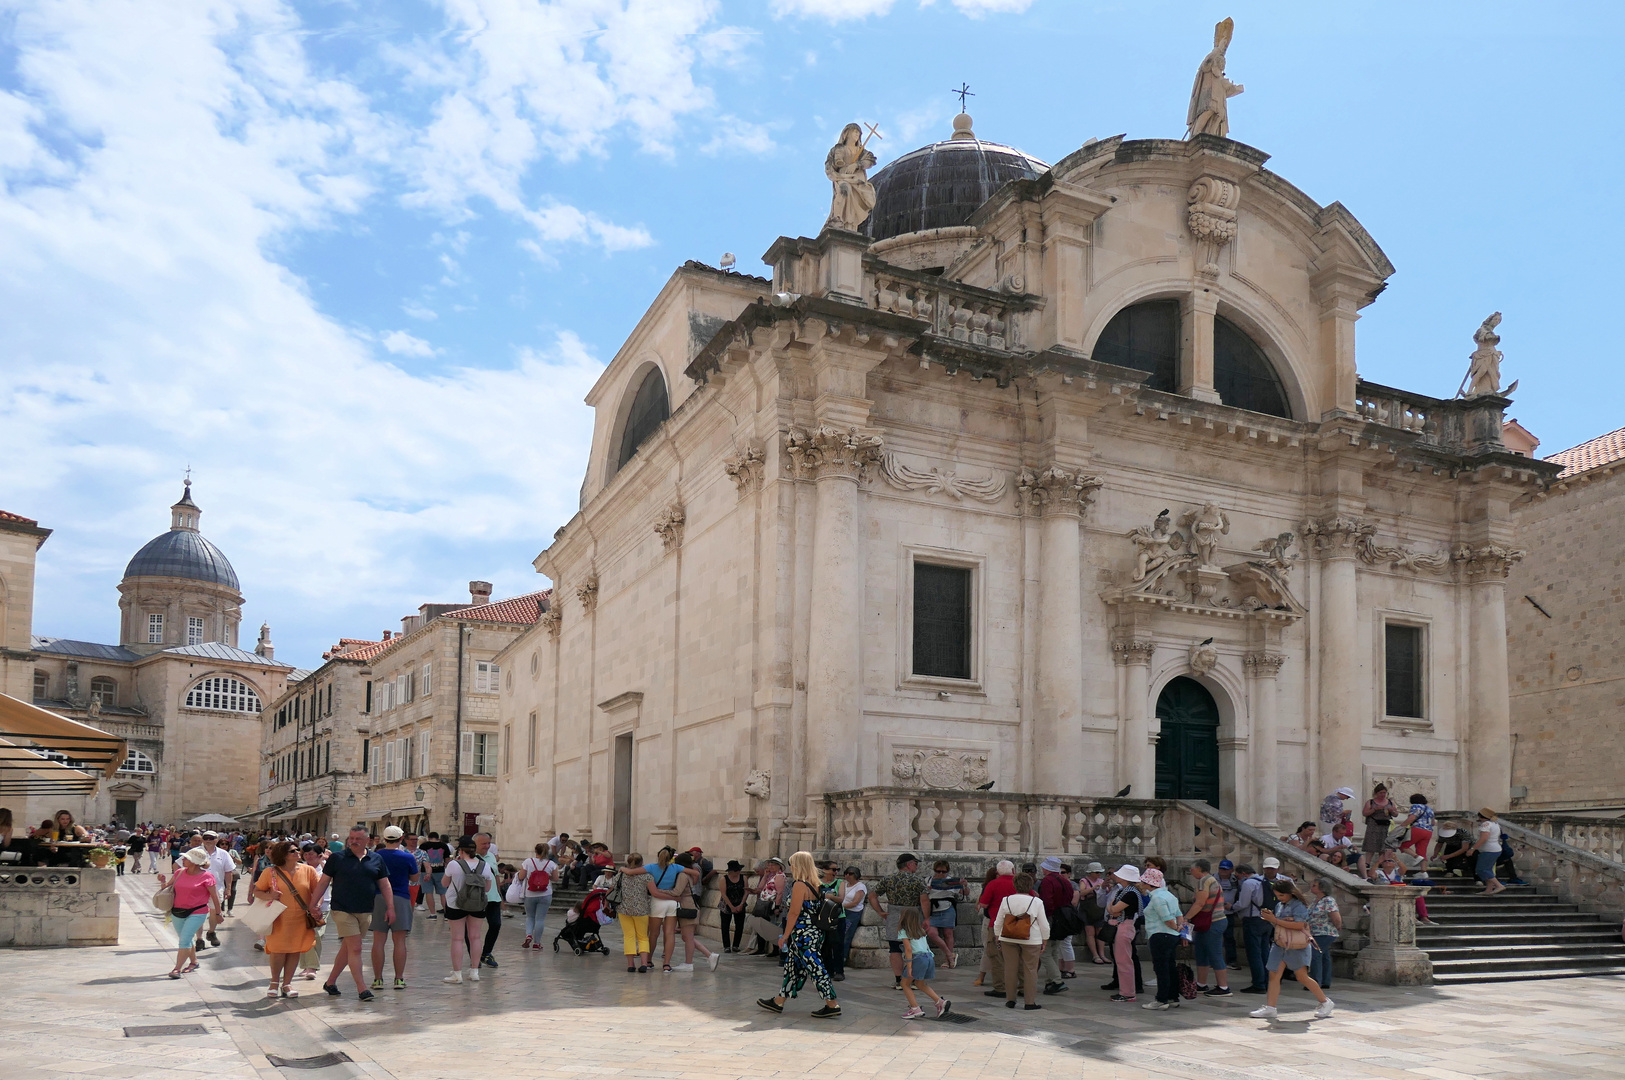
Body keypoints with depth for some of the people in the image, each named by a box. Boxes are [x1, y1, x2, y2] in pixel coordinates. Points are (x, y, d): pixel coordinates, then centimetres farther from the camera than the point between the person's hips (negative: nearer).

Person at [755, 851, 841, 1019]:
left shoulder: (799, 885, -15)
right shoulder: (815, 885, 11)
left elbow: (794, 913, -17)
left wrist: (785, 935, -11)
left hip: (803, 934, -10)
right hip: (814, 933, 10)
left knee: (815, 968, -6)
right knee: (793, 967, 16)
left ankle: (832, 1005, -3)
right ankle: (778, 1001, 25)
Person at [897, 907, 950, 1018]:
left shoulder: (904, 932, 0)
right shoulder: (921, 931, 21)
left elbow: (909, 949, -10)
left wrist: (909, 967, -13)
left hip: (918, 958, -7)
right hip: (929, 957, 7)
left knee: (905, 984, 8)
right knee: (920, 983, 24)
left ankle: (915, 1008, -2)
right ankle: (940, 1002, 14)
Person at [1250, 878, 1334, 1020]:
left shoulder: (1299, 905, -11)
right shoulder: (1279, 905, 13)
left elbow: (1299, 925, -22)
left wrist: (1275, 920, -20)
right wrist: (1271, 919, -2)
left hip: (1297, 947, -7)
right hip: (1280, 945, 7)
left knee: (1302, 976, -3)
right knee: (1274, 975, -3)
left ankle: (1326, 1003, 15)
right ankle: (1269, 1008, -3)